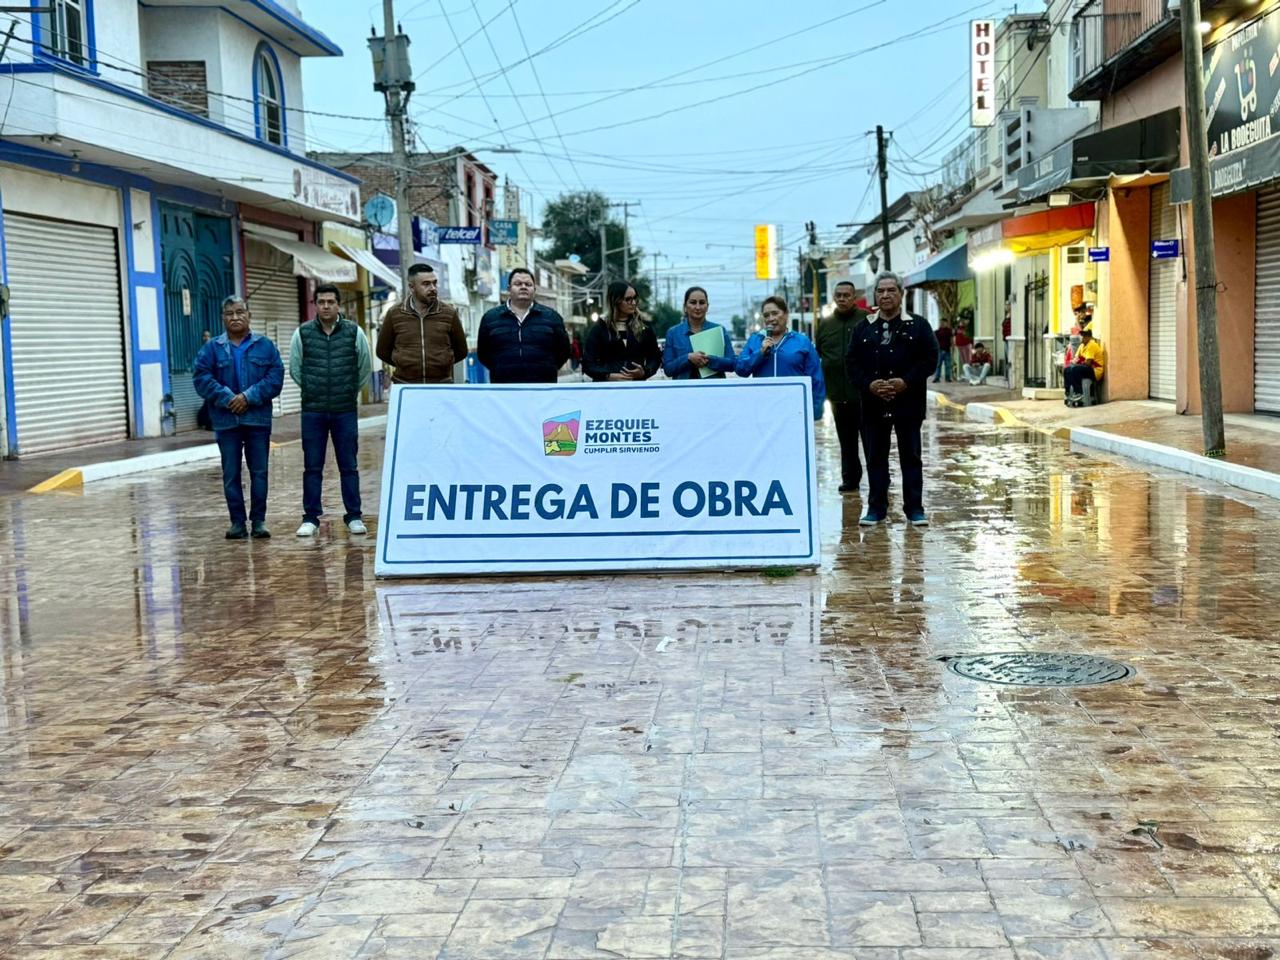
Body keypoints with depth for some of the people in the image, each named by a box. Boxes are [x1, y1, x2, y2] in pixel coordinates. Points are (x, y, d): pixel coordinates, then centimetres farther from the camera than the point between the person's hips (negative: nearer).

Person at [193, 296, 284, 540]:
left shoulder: (265, 345, 4)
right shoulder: (212, 348, 4)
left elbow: (276, 376, -4)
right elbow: (202, 378, -3)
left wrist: (249, 396, -14)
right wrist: (227, 398, -15)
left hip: (258, 419, 0)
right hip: (226, 421, 0)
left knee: (259, 472, 3)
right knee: (230, 473, 4)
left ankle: (259, 520, 11)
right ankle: (237, 521, 11)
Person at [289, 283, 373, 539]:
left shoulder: (354, 333, -1)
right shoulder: (302, 333, 0)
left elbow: (365, 368, 11)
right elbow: (294, 369, 11)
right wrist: (312, 392, 12)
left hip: (346, 412, 0)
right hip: (312, 412, 1)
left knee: (349, 466, 4)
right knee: (312, 467, 5)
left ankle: (354, 516, 12)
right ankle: (310, 518, 11)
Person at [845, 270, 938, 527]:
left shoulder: (918, 326, 3)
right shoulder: (863, 328, 10)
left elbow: (930, 359, -4)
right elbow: (852, 362, 5)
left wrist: (905, 382, -15)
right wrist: (869, 384, -12)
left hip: (908, 402, -2)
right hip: (873, 403, 2)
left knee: (911, 457, 4)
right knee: (875, 458, 6)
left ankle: (914, 508, 10)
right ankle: (876, 508, 14)